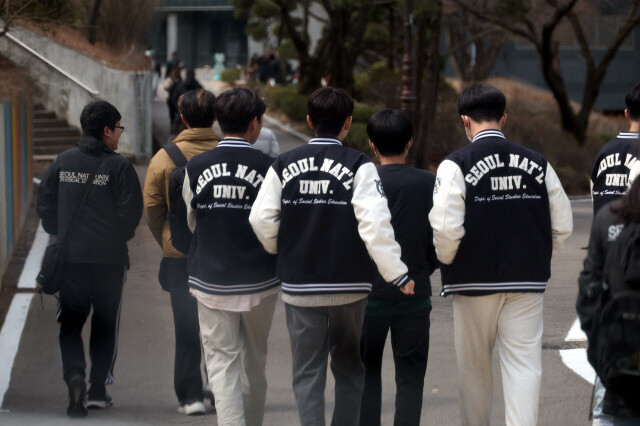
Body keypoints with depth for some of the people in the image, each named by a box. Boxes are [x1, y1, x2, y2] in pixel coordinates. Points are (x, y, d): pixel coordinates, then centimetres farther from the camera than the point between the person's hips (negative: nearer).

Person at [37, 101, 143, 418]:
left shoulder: (62, 162, 2)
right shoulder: (118, 166, -9)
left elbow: (44, 206, 5)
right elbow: (131, 213, -10)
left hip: (70, 258, 2)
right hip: (110, 258, -2)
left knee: (70, 323, 10)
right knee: (106, 325, 13)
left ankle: (74, 375, -15)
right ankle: (99, 390, 14)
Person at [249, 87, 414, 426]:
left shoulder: (283, 166, 1)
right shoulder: (359, 166, -8)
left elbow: (261, 220, 1)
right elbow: (375, 224, -16)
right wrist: (398, 274, -12)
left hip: (299, 286, 1)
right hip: (348, 285, -1)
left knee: (307, 372, 6)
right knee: (349, 367, 14)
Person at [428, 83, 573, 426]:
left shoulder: (456, 165, -8)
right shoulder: (537, 164, 3)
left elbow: (445, 228, -16)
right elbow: (562, 226, 5)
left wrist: (448, 261, 4)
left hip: (475, 281, -2)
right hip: (528, 282, 2)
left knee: (474, 368, 12)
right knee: (524, 365, -1)